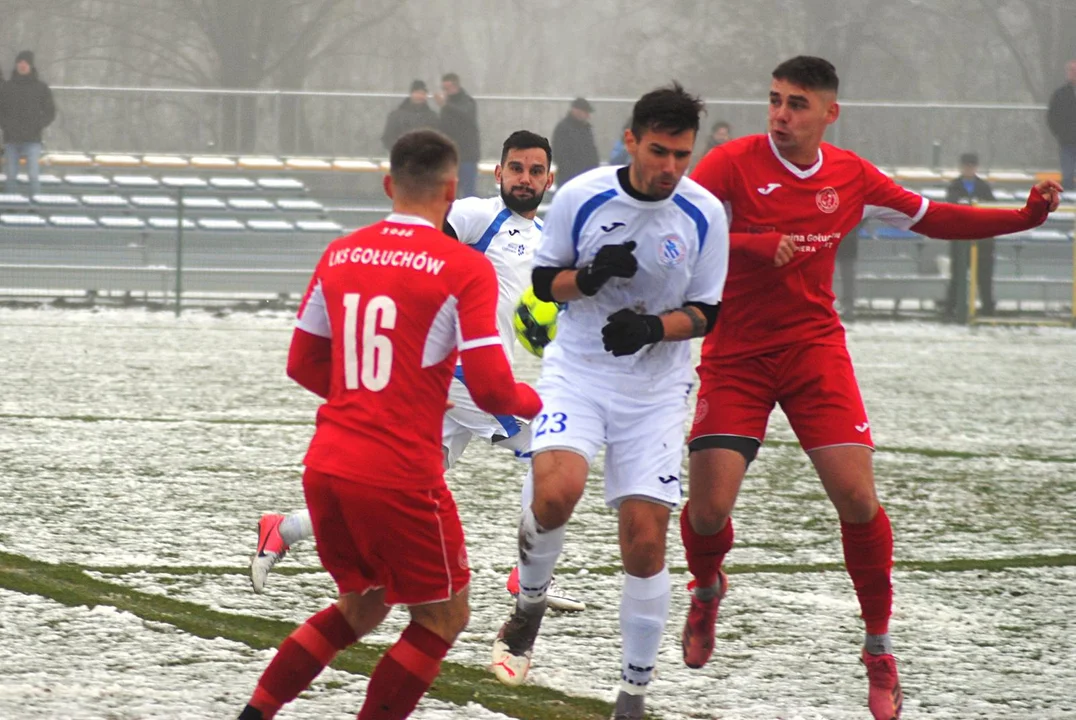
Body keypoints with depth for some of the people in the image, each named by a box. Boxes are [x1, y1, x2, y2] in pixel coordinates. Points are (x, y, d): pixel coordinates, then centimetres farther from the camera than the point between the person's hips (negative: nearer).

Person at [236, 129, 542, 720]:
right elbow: (490, 389, -13)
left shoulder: (340, 255, 8)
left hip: (326, 467, 6)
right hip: (401, 478, -6)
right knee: (442, 619, 12)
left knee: (361, 608, 24)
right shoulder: (464, 268, -9)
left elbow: (303, 365, 15)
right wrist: (531, 402, 9)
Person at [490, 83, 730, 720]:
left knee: (645, 541, -3)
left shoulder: (705, 214, -7)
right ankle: (531, 603, 2)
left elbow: (705, 313, 1)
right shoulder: (582, 196, -8)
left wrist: (653, 327, -19)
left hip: (656, 393, 1)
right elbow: (544, 282, 2)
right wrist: (589, 276, -19)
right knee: (557, 490, -28)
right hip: (577, 374, -1)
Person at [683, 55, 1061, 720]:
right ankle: (708, 591, 28)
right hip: (735, 354, -2)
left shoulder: (851, 176, 2)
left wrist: (1027, 216, 6)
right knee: (709, 506, -9)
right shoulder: (736, 161, -10)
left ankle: (880, 648, 6)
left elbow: (934, 219, 15)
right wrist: (751, 245, -31)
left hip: (814, 348, 2)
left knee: (857, 496, -11)